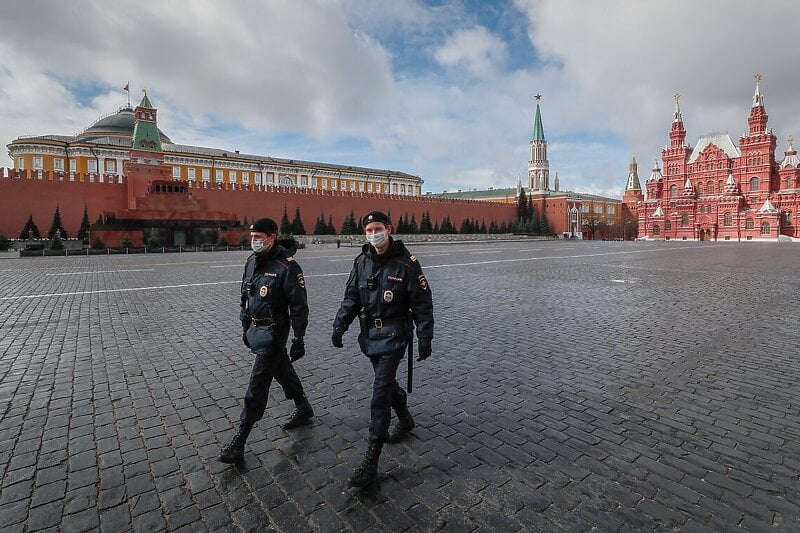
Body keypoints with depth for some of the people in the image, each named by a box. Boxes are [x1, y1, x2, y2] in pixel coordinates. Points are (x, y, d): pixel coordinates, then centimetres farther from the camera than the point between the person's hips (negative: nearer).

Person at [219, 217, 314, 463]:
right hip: (255, 329, 8)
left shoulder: (287, 267, -20)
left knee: (257, 386, -3)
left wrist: (298, 340, -16)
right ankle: (303, 408, 42)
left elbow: (299, 307, -18)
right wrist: (246, 328, 19)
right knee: (283, 371, 22)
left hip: (272, 332, -8)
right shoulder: (252, 261, 4)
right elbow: (245, 297, 16)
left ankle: (238, 443, 9)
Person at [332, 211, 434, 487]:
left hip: (394, 335, -6)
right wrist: (339, 325, -4)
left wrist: (425, 338, -9)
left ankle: (371, 461, 2)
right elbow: (351, 297, 7)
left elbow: (422, 304, -10)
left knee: (380, 393, -7)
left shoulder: (406, 263, -14)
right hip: (370, 334, 6)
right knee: (386, 382, 21)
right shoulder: (361, 262, 2)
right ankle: (405, 420, 49)